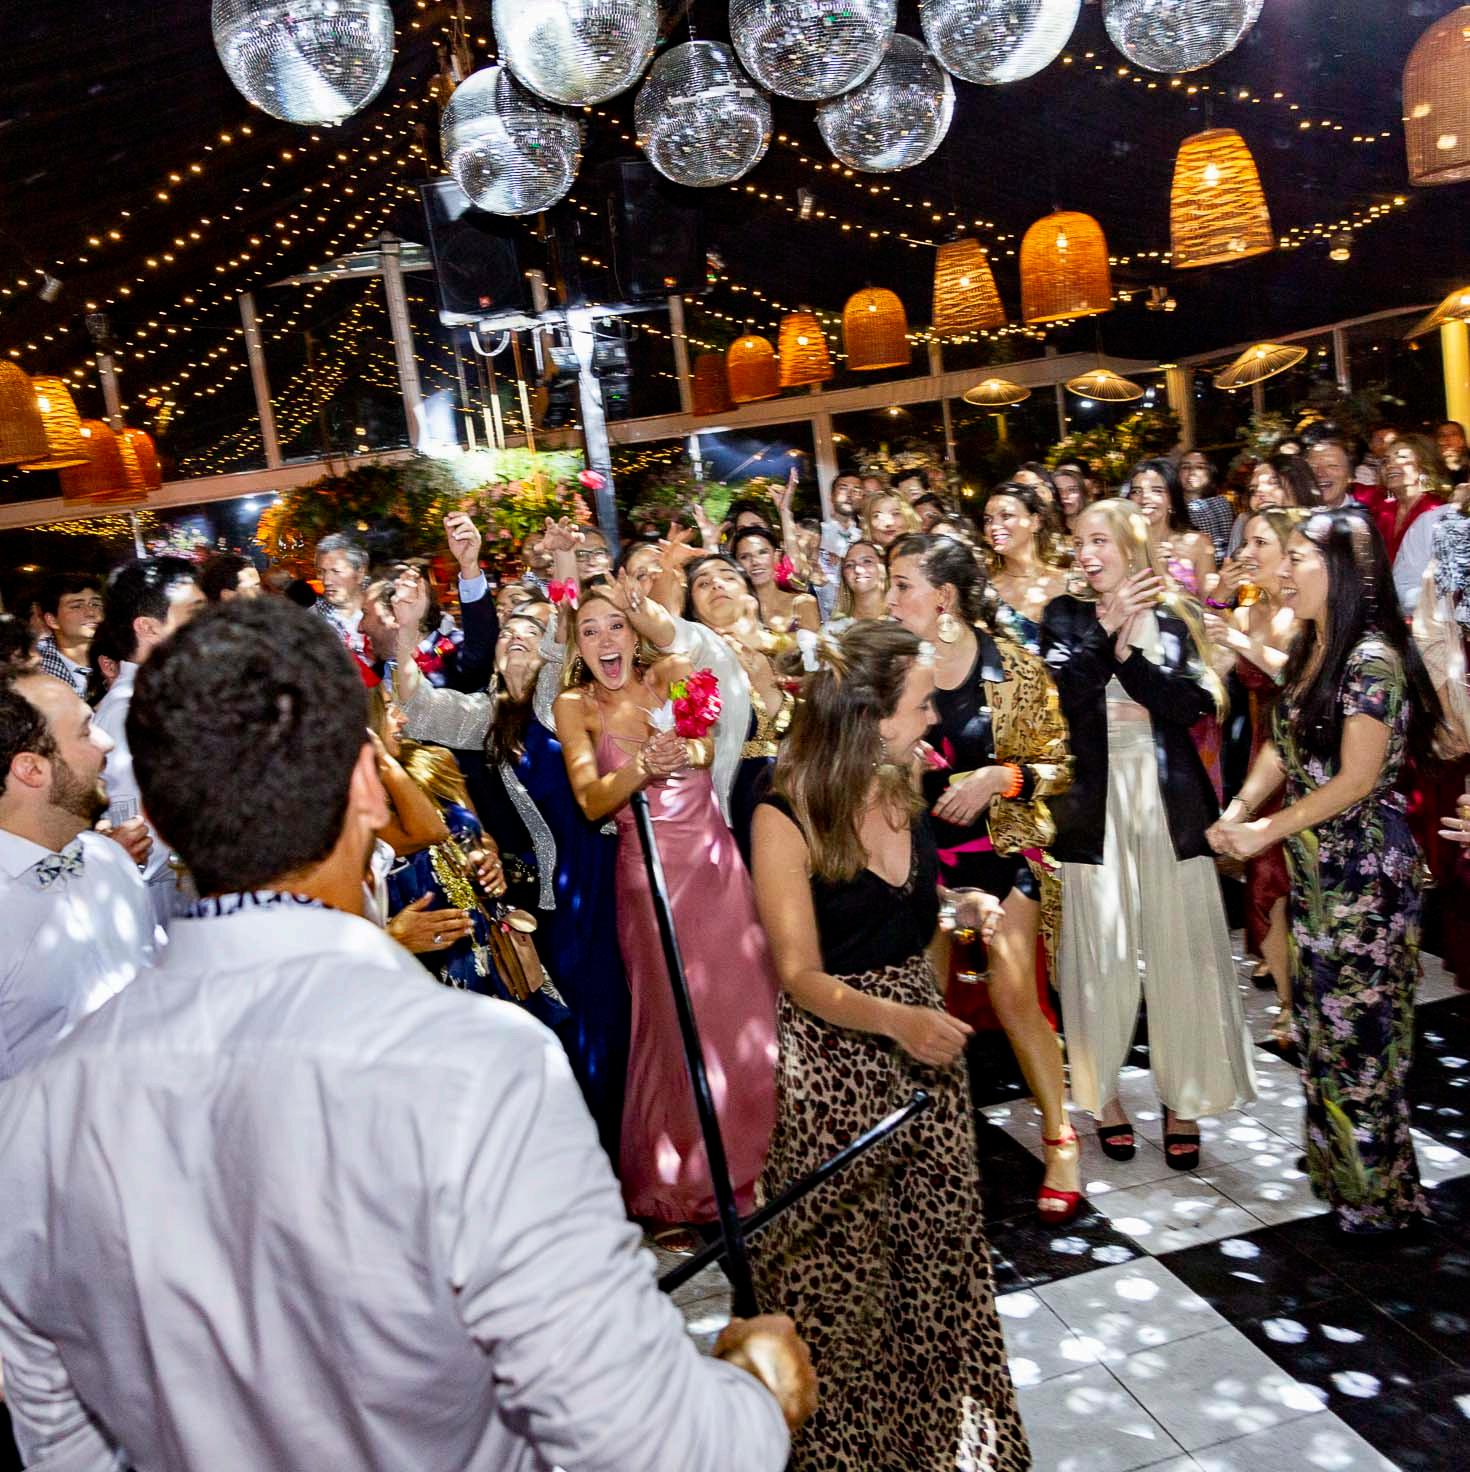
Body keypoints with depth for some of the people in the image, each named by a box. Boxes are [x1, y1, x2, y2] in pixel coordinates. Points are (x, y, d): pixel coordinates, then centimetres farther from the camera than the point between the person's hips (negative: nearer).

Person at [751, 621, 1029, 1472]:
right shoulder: (788, 819, -18)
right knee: (842, 1267, 9)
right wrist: (895, 1019, -33)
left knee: (941, 1244, 15)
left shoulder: (904, 793, 0)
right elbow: (802, 976, -18)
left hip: (925, 1037, 6)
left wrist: (961, 910, -1)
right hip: (835, 1059, -5)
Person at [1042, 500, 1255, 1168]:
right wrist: (1108, 633, -16)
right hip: (1095, 800, -1)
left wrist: (1128, 655, -14)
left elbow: (1194, 704, -6)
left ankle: (1183, 1098, 15)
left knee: (1181, 949, 2)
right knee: (1101, 951, 2)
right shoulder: (1066, 616, 6)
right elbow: (1062, 697, -9)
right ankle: (1102, 1093, 17)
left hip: (1170, 800, 1)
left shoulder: (1172, 618, 8)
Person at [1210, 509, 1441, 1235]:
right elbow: (1281, 748, 10)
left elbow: (1356, 779, -19)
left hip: (1365, 873, -8)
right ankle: (1334, 1160, 34)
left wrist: (1264, 832, -15)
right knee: (1322, 1015, 18)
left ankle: (1377, 1192, 20)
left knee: (1357, 1023, 3)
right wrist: (1240, 809, -6)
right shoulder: (1307, 652, 8)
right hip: (1314, 868, 8)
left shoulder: (1373, 659, -18)